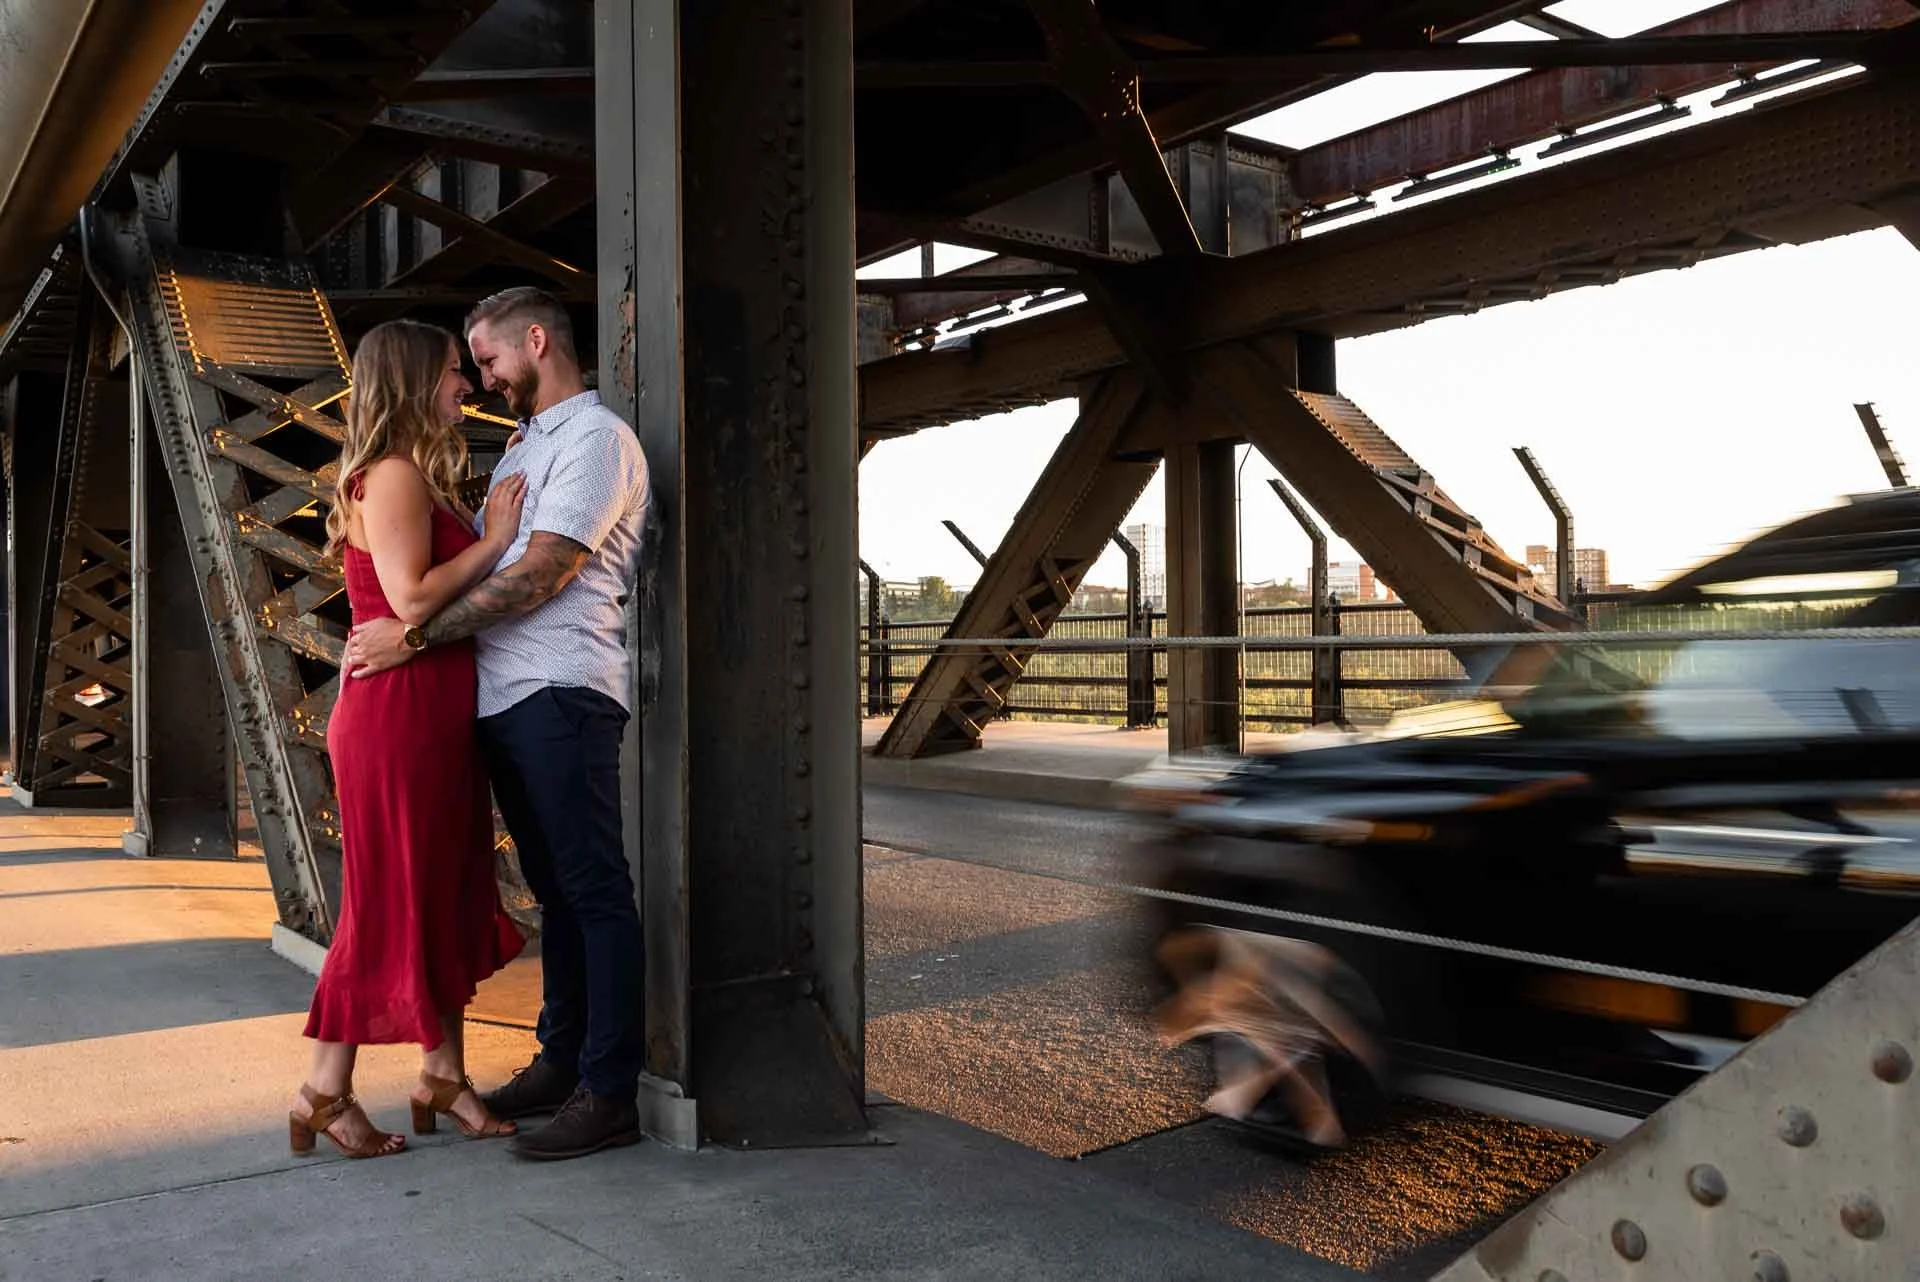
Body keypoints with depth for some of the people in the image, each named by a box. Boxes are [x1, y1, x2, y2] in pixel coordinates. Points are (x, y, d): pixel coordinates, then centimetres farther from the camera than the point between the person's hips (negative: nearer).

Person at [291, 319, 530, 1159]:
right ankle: (325, 1094, 12)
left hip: (437, 720, 10)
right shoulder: (392, 476, -12)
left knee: (447, 897, 13)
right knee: (390, 907, -1)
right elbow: (413, 600, -23)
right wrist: (495, 540, -14)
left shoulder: (421, 481, 18)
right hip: (398, 718, -10)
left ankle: (443, 1078, 23)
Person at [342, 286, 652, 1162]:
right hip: (504, 697, 9)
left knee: (595, 892, -6)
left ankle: (608, 1094, -2)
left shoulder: (594, 436, -6)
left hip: (560, 694, -9)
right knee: (554, 890, 13)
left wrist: (415, 636, -15)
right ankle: (561, 1060, 22)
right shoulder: (524, 448, 26)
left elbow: (541, 573, -15)